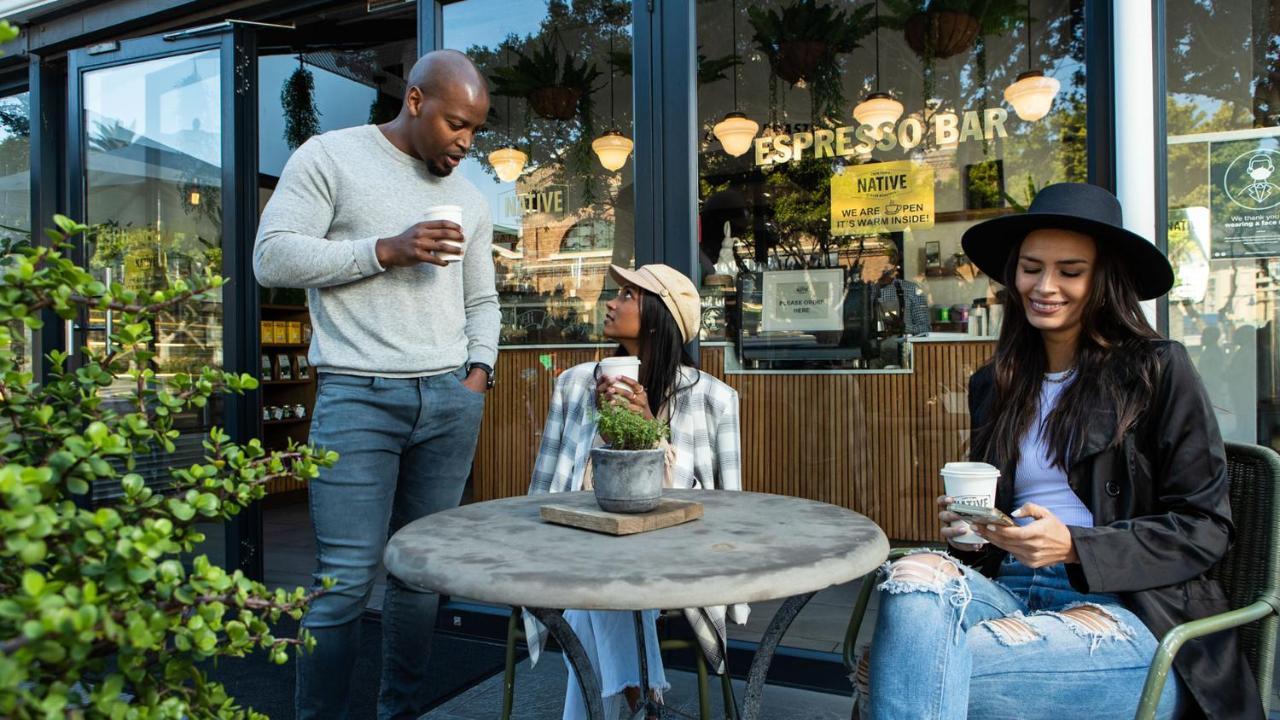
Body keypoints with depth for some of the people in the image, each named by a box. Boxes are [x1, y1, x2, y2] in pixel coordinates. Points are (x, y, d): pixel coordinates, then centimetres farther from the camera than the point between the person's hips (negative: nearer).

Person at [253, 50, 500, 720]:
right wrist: (387, 250, -13)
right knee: (345, 580, -7)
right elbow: (272, 257, -6)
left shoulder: (469, 200, 18)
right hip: (358, 396, -5)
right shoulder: (330, 156, 3)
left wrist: (479, 371, 7)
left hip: (451, 400, 5)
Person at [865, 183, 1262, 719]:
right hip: (1008, 588, 5)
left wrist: (1073, 547, -15)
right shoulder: (994, 385, 16)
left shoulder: (1158, 370, 2)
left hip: (1130, 614, -4)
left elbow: (1205, 529, -1)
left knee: (930, 670, -31)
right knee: (914, 577, -31)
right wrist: (966, 529, -2)